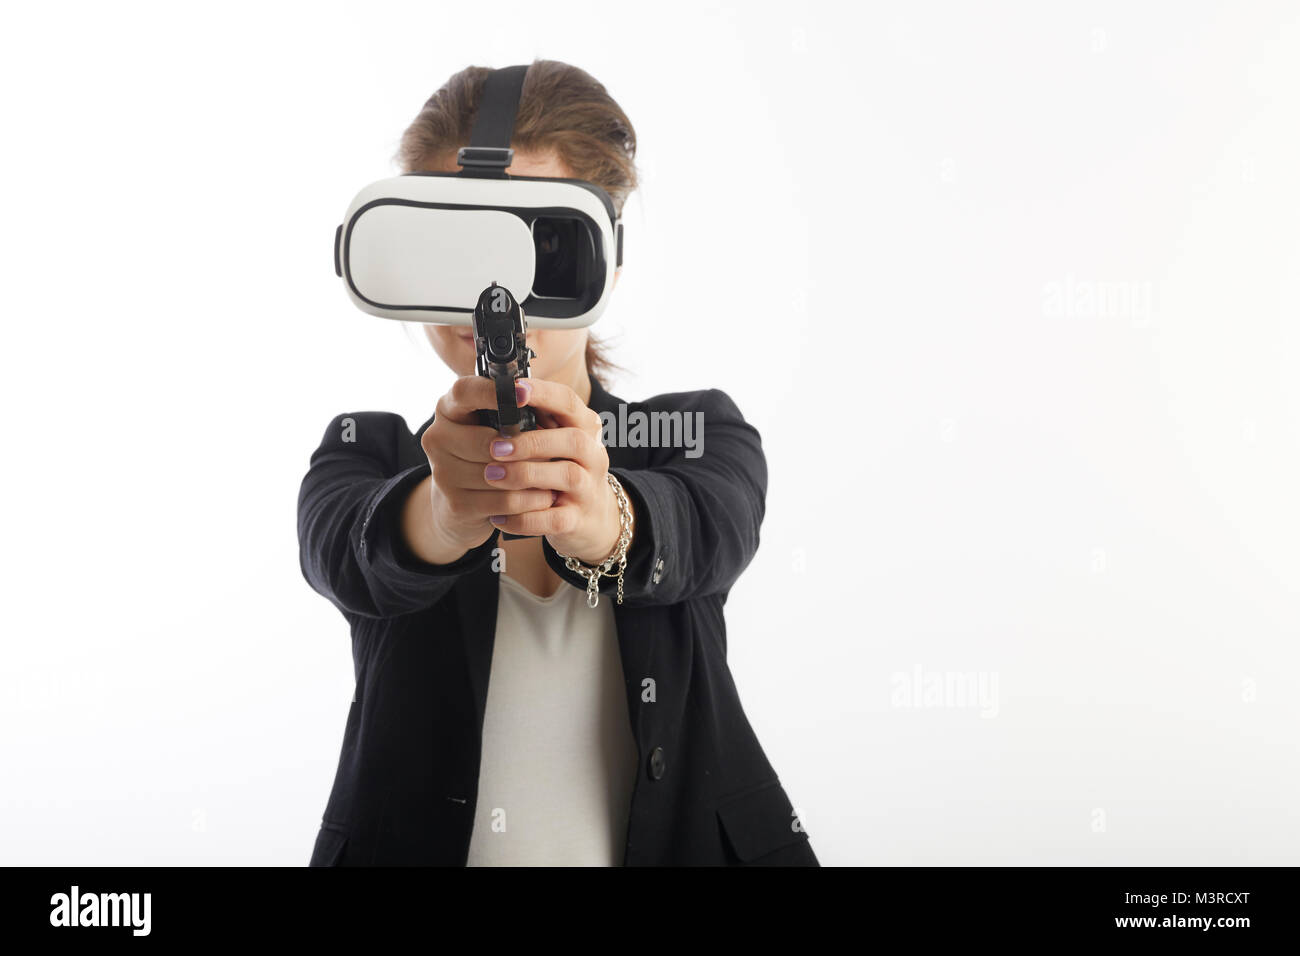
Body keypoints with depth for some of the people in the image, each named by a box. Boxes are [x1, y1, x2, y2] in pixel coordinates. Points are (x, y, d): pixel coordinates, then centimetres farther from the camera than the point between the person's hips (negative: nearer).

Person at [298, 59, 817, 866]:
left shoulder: (700, 437, 4)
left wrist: (598, 518, -38)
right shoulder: (370, 454, 4)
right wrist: (443, 515, -37)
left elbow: (704, 534, -17)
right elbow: (345, 554, -17)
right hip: (409, 844, 1)